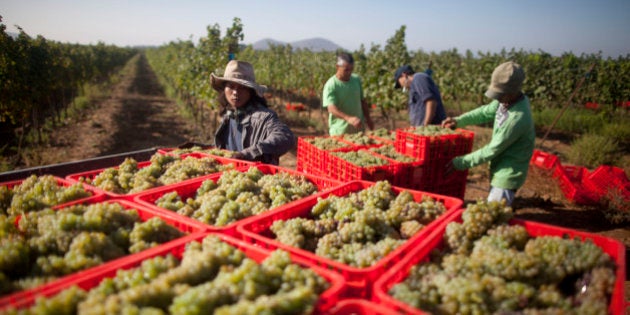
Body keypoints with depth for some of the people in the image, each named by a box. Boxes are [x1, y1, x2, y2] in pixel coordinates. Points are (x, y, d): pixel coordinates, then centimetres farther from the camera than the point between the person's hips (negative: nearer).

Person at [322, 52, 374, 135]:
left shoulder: (356, 79, 6)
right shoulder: (330, 85, -13)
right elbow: (331, 109, -25)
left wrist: (368, 119, 20)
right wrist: (348, 118, -40)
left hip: (359, 129, 5)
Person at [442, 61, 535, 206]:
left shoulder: (518, 118, -31)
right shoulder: (507, 99, -6)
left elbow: (492, 150, -25)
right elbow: (486, 112, 11)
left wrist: (459, 163, -20)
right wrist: (458, 121, -3)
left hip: (507, 176, -9)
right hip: (499, 170, 9)